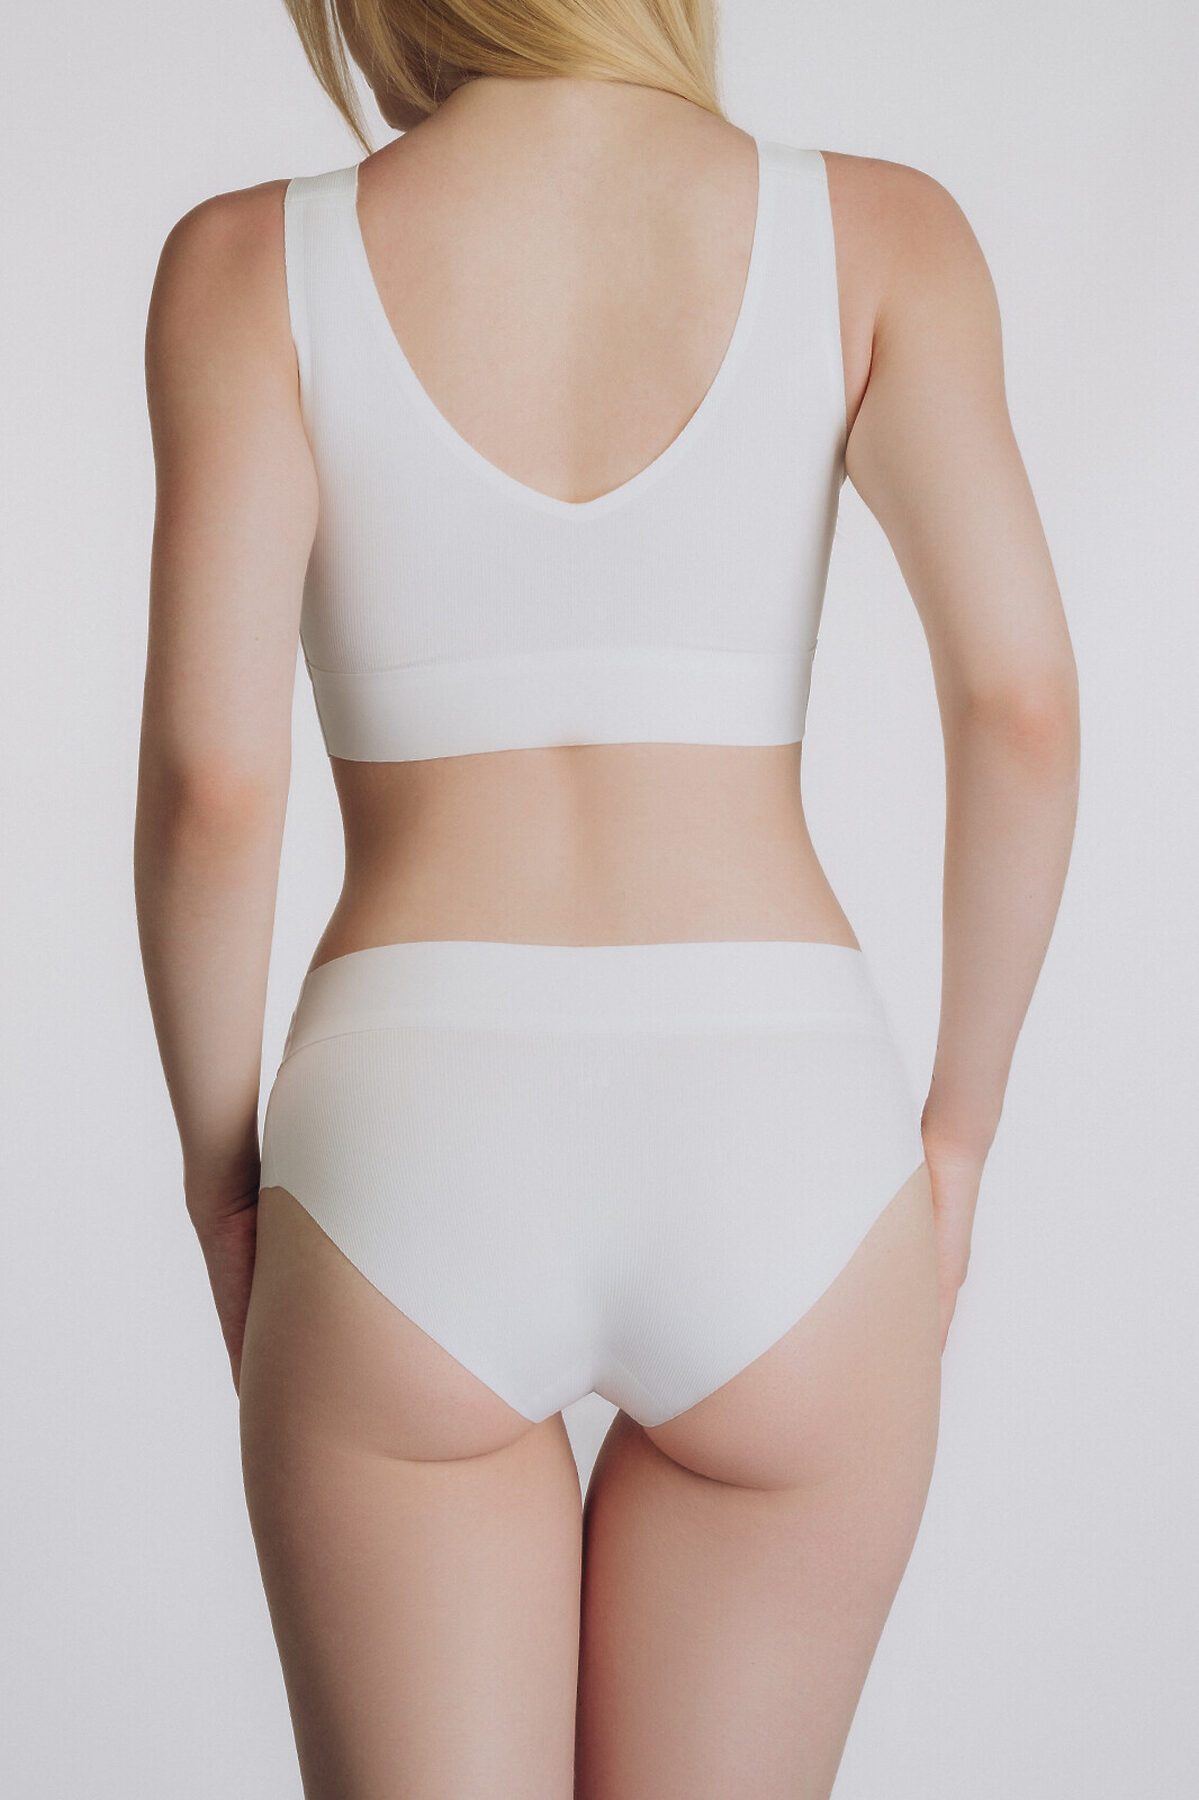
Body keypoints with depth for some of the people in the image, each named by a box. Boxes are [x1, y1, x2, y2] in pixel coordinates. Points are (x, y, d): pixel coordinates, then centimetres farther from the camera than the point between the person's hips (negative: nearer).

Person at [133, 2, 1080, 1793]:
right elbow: (1021, 702, -9)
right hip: (779, 1166, 1)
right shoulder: (877, 230, 3)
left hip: (420, 1171, -1)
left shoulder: (250, 263, 0)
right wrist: (960, 1130, 5)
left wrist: (223, 1182, 7)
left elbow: (210, 781, -9)